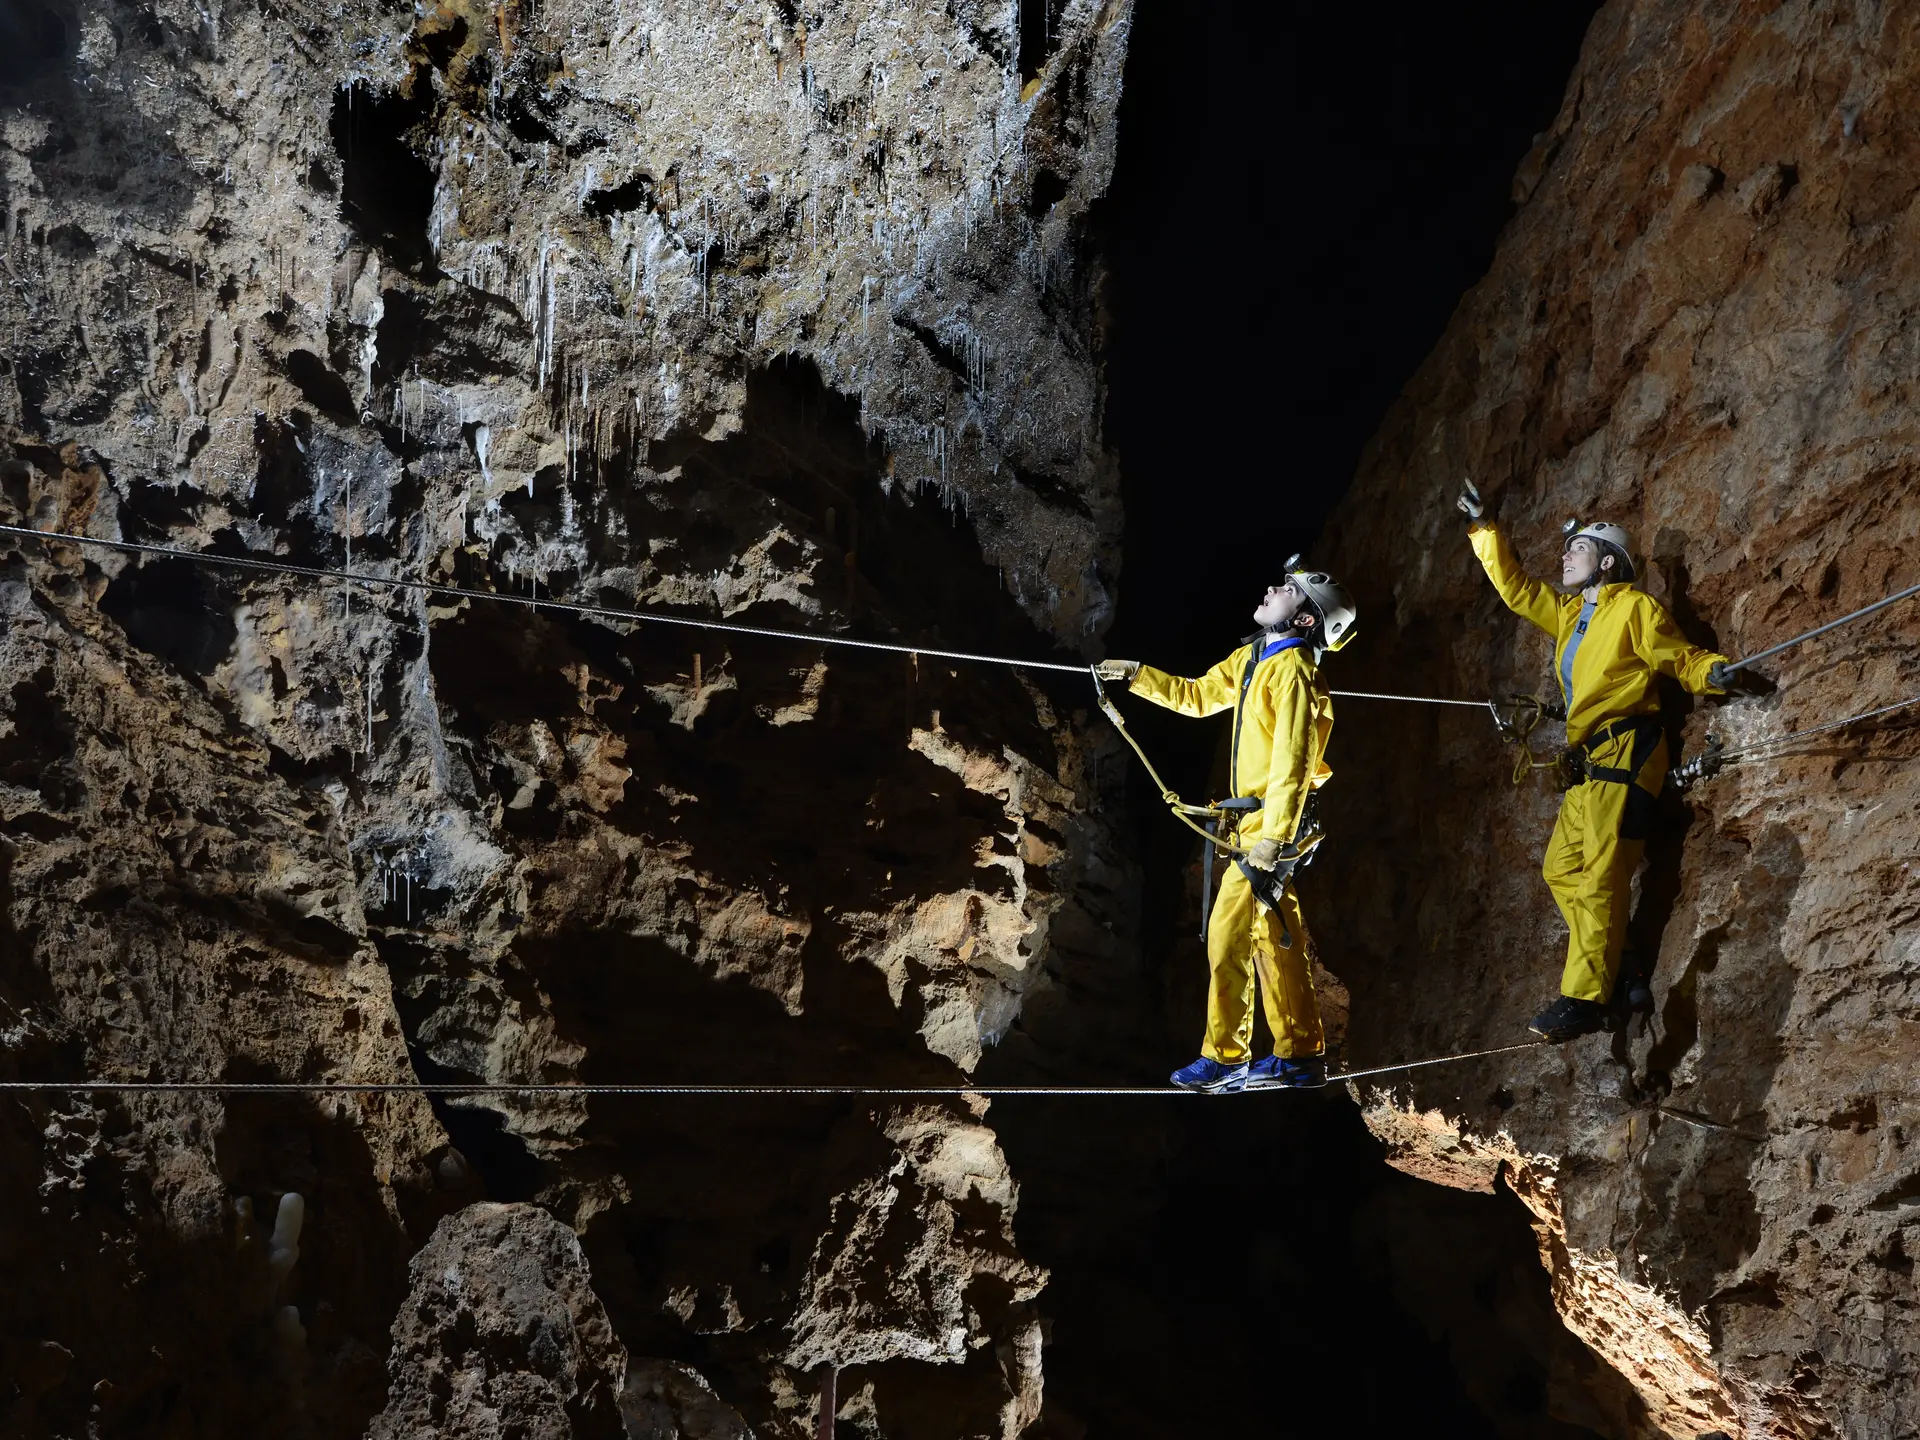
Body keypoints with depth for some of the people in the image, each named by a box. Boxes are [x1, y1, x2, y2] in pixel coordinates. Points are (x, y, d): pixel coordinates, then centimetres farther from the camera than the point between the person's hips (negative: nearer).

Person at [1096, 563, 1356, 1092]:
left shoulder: (1291, 671, -16)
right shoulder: (1254, 659, 13)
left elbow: (1291, 765, -22)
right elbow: (1197, 695, 27)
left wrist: (1270, 842, -27)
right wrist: (1136, 675, 22)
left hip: (1268, 824, -9)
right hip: (1258, 823, 9)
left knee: (1229, 932, -8)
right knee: (1275, 937, 11)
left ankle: (1224, 1058, -2)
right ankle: (1300, 1054, 16)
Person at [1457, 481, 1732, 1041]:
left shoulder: (1634, 608, -1)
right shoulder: (1568, 612, 22)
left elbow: (1681, 658, -7)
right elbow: (1514, 588, 29)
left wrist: (1713, 672, -28)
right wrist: (1482, 528, 28)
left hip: (1623, 753, -9)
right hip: (1587, 763, 9)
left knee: (1601, 875, -15)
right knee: (1562, 867, 6)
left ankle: (1584, 998, -20)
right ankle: (1615, 975, 6)